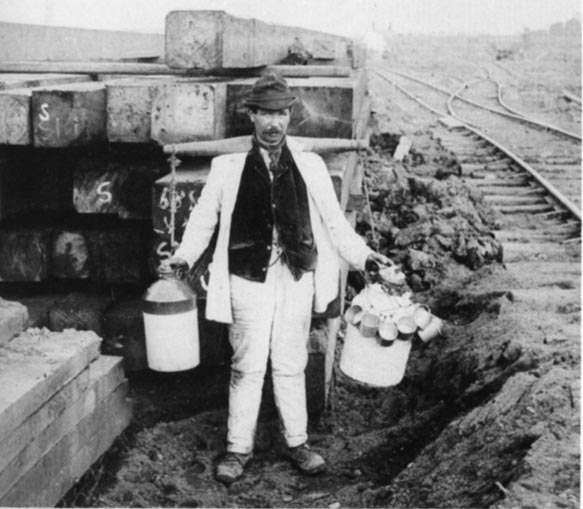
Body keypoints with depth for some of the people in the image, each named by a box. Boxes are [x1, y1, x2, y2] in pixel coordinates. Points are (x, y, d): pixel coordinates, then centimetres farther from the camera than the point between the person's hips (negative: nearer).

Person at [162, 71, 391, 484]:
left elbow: (334, 221, 8)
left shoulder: (310, 167, 5)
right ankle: (239, 448, 19)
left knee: (291, 366, 12)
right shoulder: (228, 168, 0)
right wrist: (184, 257, -7)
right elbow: (204, 218, 6)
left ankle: (297, 442, 26)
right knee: (247, 367, 5)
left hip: (296, 280, 2)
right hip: (249, 280, -1)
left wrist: (363, 255, -2)